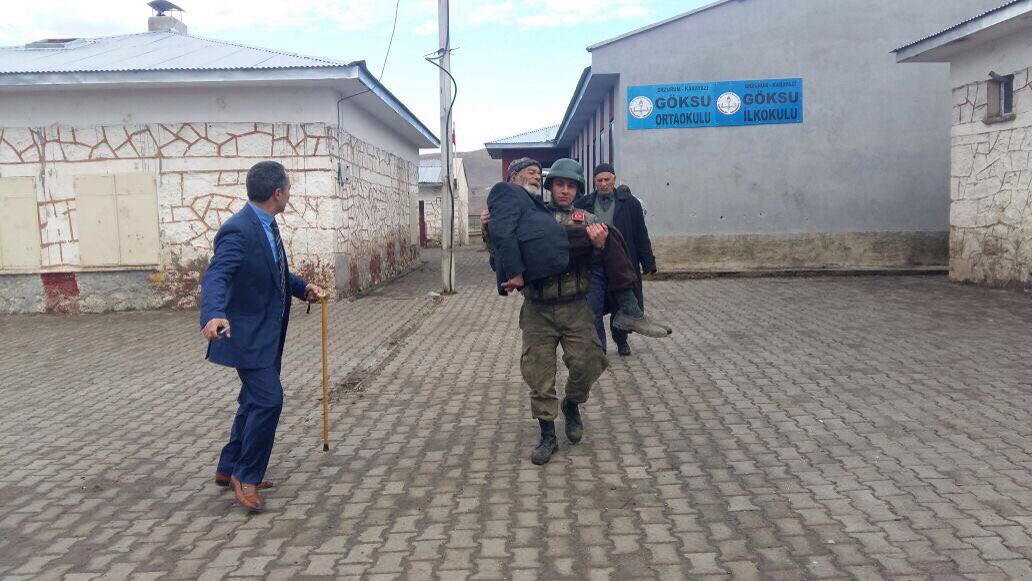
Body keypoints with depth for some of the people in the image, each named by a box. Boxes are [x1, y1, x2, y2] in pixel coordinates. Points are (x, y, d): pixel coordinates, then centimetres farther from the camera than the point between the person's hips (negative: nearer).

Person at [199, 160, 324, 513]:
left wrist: (302, 287, 9)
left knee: (255, 401, 18)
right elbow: (216, 276, -35)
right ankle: (246, 477, 7)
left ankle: (230, 470, 32)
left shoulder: (266, 225, 7)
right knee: (268, 401, -10)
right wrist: (214, 314, -52)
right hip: (248, 333, -10)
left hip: (267, 332, 10)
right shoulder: (238, 231, -23)